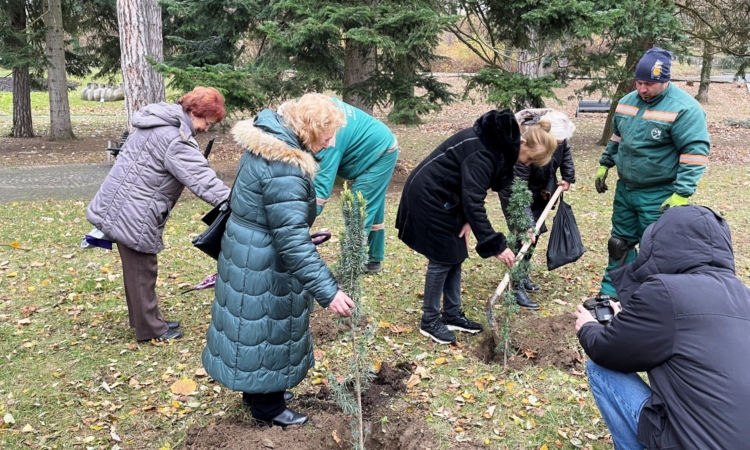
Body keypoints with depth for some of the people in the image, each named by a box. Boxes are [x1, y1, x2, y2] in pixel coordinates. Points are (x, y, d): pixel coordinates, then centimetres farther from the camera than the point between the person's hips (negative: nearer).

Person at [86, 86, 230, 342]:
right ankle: (151, 329, 16)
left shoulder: (159, 121, 11)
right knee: (142, 270, 3)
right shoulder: (175, 139, -22)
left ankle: (145, 320, 32)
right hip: (133, 214, -10)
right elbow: (201, 179, -28)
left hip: (120, 206, 10)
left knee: (138, 268, 19)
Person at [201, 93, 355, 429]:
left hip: (250, 253, 10)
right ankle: (267, 409, 28)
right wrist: (327, 291, -32)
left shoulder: (268, 142, 2)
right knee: (266, 331, 8)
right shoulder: (283, 169, -30)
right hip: (262, 265, -10)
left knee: (256, 328, 23)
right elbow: (292, 240, -33)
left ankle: (254, 392, 42)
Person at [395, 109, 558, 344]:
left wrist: (467, 221, -5)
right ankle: (429, 320, 12)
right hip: (428, 196, -9)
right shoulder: (484, 151, -28)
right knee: (443, 258, -3)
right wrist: (496, 246, -32)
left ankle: (452, 314, 24)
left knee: (455, 256, 12)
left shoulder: (501, 144, 1)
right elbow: (473, 203, -32)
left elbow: (472, 192, 8)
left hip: (445, 196, 9)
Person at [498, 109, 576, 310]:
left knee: (535, 232, 11)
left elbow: (565, 151, 7)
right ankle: (516, 287, -7)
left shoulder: (558, 136, -21)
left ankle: (522, 275, 27)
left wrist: (568, 177, 1)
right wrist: (525, 224, -41)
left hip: (538, 190, 7)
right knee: (523, 236, -13)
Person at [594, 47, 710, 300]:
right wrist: (604, 165, 19)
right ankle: (611, 292, 29)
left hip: (659, 196, -7)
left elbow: (696, 152, -19)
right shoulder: (627, 101, 6)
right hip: (625, 189, 7)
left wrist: (682, 193, -24)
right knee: (620, 243, 15)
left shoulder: (684, 108, -17)